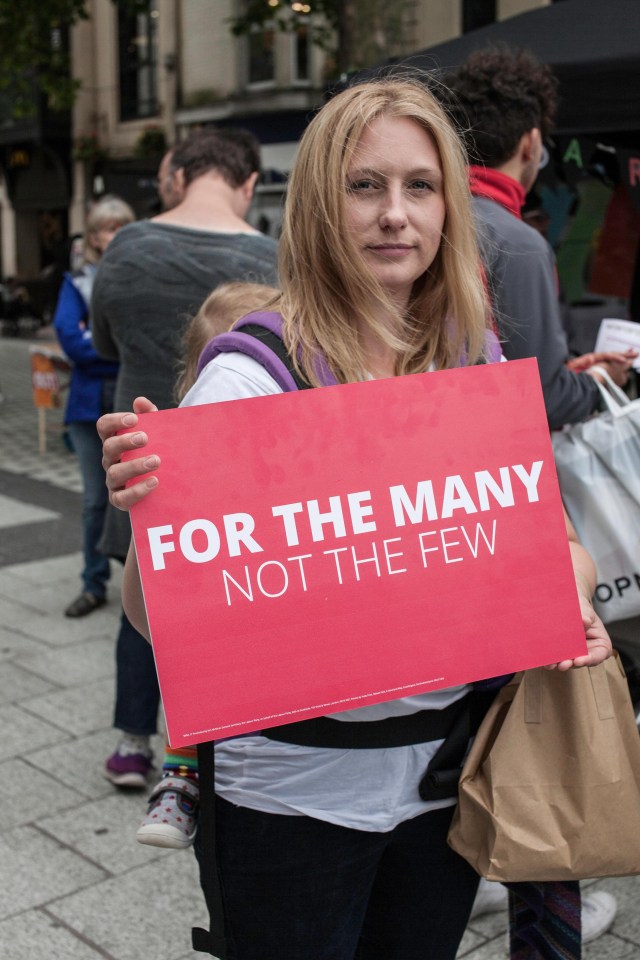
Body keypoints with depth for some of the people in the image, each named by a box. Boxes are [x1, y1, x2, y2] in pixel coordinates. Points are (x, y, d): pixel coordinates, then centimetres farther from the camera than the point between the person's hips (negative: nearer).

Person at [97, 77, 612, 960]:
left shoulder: (476, 360, -1)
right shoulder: (250, 374, -17)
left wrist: (570, 602, -11)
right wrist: (144, 511, -35)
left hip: (448, 775, 5)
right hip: (295, 794, -5)